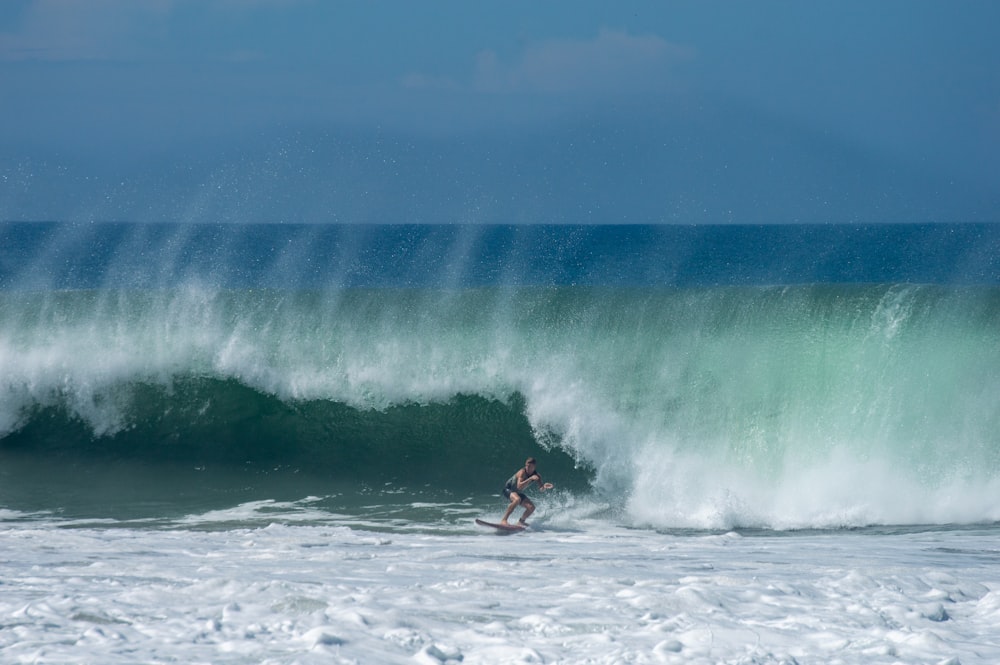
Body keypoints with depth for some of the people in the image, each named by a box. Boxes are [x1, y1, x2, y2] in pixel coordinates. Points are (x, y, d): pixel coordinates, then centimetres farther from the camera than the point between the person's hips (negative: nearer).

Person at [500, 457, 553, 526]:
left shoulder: (536, 475, -10)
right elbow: (519, 486, -40)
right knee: (517, 499, -37)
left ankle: (521, 522, 14)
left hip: (518, 493, 7)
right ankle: (504, 520, -37)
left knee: (531, 507, -8)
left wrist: (544, 486, -38)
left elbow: (541, 489, -15)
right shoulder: (522, 472, -28)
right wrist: (531, 478, -46)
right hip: (508, 489, -7)